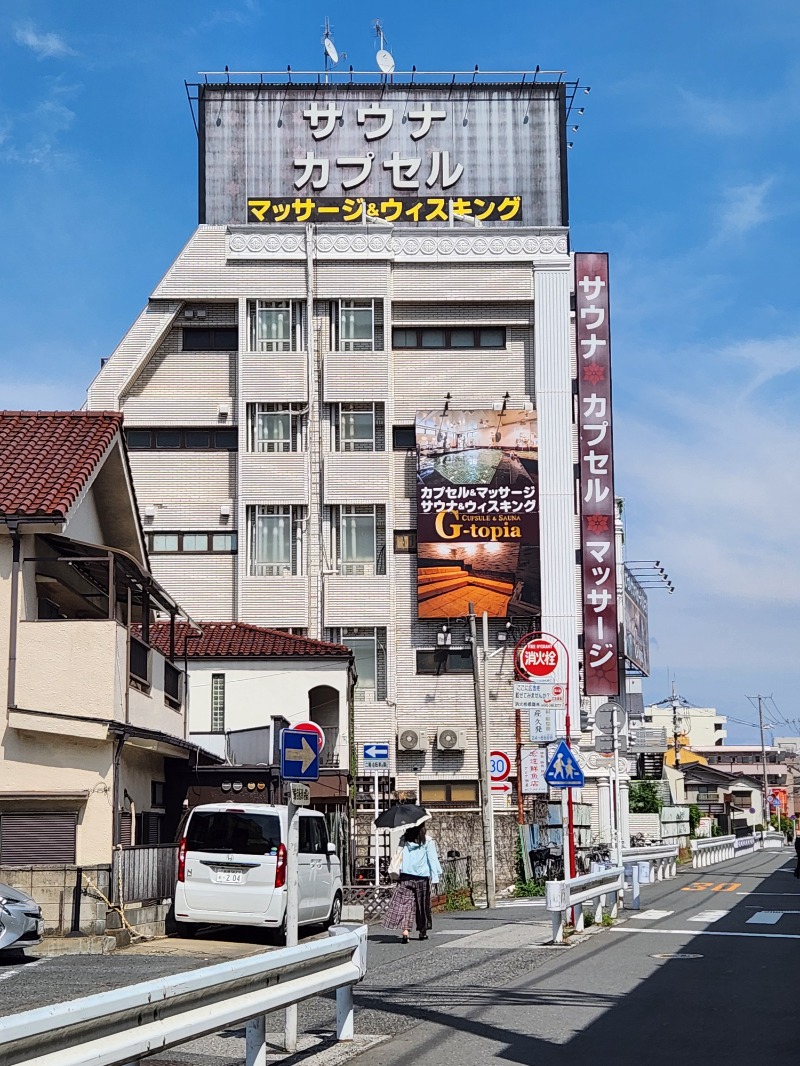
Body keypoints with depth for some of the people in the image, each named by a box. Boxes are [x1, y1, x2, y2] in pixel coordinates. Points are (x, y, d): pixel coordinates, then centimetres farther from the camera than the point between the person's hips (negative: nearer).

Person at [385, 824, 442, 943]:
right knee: (422, 905, 14)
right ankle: (422, 931, 23)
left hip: (406, 876, 1)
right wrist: (436, 875, -3)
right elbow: (433, 859, -6)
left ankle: (405, 931, -21)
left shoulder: (404, 839, 1)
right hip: (422, 877, -1)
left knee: (405, 903, -4)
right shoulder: (427, 841, -5)